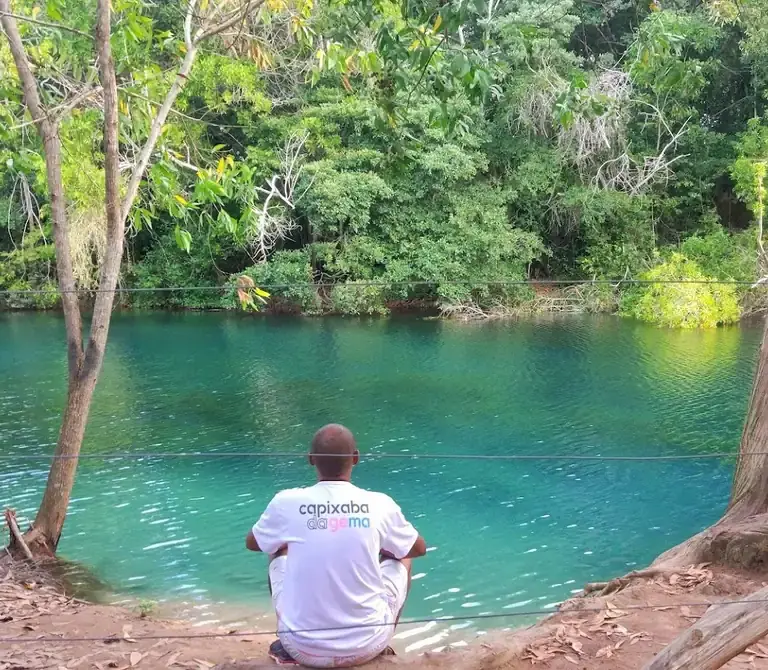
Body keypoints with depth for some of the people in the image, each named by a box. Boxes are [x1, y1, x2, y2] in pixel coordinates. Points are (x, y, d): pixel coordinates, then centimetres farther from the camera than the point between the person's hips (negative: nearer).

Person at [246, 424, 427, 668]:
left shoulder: (286, 503, -9)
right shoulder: (380, 505, -9)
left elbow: (252, 543, 13)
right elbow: (419, 548, 11)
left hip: (303, 649, 1)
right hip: (367, 646, 0)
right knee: (401, 558, 25)